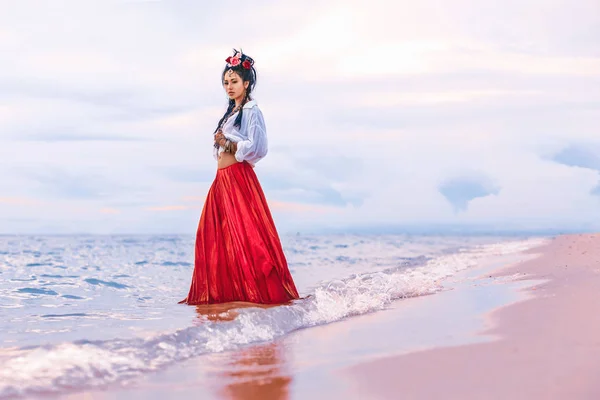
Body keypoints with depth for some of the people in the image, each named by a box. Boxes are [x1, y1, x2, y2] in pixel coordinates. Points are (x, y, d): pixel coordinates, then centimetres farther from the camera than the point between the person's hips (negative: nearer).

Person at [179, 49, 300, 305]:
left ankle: (263, 291, -7)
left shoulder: (252, 111, -5)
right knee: (214, 235, 6)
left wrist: (228, 144, -13)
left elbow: (258, 147, -15)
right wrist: (219, 144, 5)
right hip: (222, 179, 9)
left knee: (245, 235, -11)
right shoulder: (230, 112, 20)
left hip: (239, 177, -9)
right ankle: (224, 291, 10)